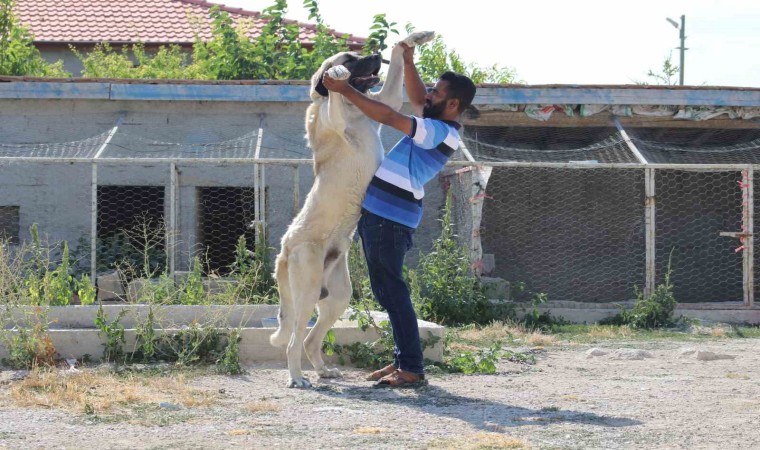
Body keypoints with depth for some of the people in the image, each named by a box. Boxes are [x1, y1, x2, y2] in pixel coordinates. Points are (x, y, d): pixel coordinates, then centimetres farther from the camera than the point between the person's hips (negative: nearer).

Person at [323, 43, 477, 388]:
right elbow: (417, 99, 27)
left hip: (389, 217, -10)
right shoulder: (437, 125, 12)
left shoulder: (441, 133, -17)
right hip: (377, 211, 10)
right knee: (385, 289, 14)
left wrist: (346, 91, -20)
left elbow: (389, 117, -23)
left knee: (392, 289, -10)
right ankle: (404, 359, 18)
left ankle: (412, 368, -9)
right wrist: (407, 61, 13)